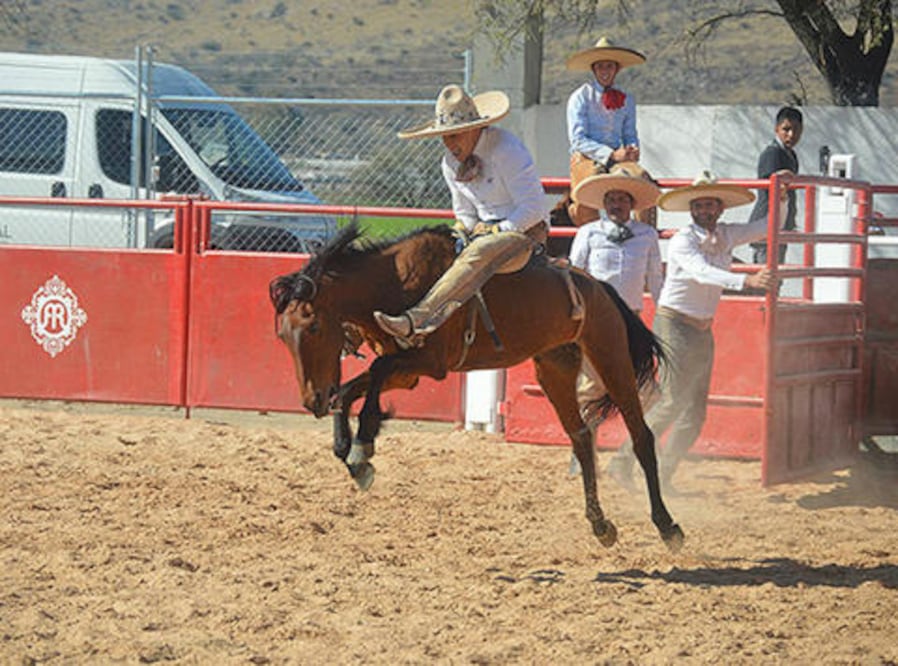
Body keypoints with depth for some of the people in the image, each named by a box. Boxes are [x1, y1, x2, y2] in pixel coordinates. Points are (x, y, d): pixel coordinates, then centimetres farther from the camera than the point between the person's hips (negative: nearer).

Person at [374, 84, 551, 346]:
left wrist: (498, 232, -18)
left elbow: (534, 208, -17)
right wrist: (472, 230, -2)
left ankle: (416, 320, -53)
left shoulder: (507, 150, -16)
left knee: (476, 256, -37)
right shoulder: (451, 163, 6)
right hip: (485, 229, 9)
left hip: (525, 231, -9)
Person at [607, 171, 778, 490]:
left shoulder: (726, 236, 5)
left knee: (694, 413, 5)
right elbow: (703, 273, -33)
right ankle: (623, 462, -2)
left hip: (703, 330, 7)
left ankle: (661, 478, 12)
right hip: (674, 325, -7)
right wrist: (747, 281, -46)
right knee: (672, 402, -13)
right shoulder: (682, 242, -15)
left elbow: (768, 226, 15)